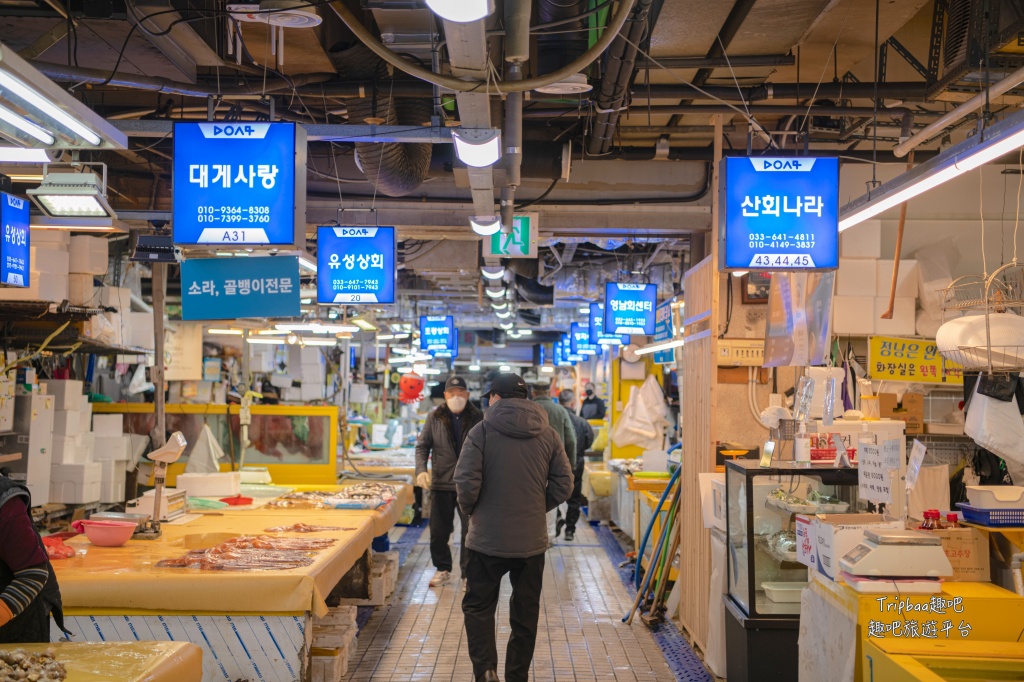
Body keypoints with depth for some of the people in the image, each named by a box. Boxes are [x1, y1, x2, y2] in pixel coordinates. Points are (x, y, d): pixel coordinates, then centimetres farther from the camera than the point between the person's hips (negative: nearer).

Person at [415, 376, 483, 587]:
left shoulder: (477, 418, -1)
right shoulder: (434, 418, 4)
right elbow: (422, 445, 7)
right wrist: (421, 469, -9)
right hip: (441, 483, 2)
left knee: (470, 531, -1)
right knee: (438, 531, 10)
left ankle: (468, 573, 12)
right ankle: (442, 569, 28)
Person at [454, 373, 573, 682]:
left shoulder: (482, 430, -8)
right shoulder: (548, 435, 2)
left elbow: (466, 480, -14)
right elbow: (564, 484, 1)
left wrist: (469, 509, 4)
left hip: (487, 538, -3)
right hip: (532, 540, 3)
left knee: (478, 606, 12)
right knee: (525, 615, 14)